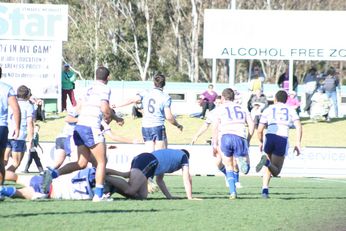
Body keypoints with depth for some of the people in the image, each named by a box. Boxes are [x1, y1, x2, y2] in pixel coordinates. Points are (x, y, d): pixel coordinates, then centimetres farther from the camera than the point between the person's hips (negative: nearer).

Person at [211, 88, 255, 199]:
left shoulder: (220, 109, 15)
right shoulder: (242, 108, 23)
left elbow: (215, 126, 1)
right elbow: (251, 124, 11)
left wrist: (215, 143, 3)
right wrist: (248, 140, 19)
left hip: (225, 137, -1)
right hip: (240, 137, 1)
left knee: (229, 168, 15)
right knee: (245, 170, 4)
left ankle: (233, 192, 2)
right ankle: (242, 159, -32)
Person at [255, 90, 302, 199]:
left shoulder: (268, 110, 18)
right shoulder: (291, 110, 18)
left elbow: (260, 130, 13)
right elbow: (298, 126, 2)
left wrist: (261, 142, 31)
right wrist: (298, 144, 1)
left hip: (269, 137, 1)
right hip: (283, 140, -1)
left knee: (268, 168, 22)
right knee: (276, 172, 8)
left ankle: (265, 189, -2)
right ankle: (267, 162, -26)